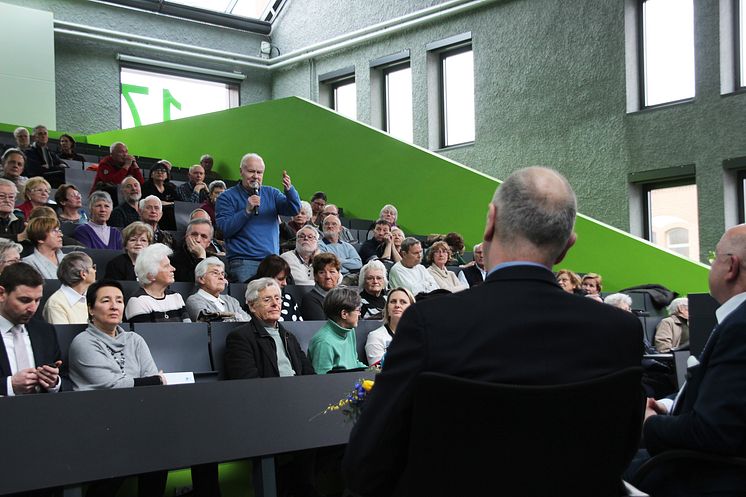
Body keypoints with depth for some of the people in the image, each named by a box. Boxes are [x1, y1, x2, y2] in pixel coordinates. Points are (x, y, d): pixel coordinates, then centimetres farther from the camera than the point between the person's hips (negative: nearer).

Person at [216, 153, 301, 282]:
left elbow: (294, 210, 0)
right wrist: (247, 211, -16)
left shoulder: (271, 193, 15)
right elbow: (224, 229, -8)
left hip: (272, 261, 4)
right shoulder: (227, 197, 4)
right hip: (243, 262, -4)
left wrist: (289, 190, -18)